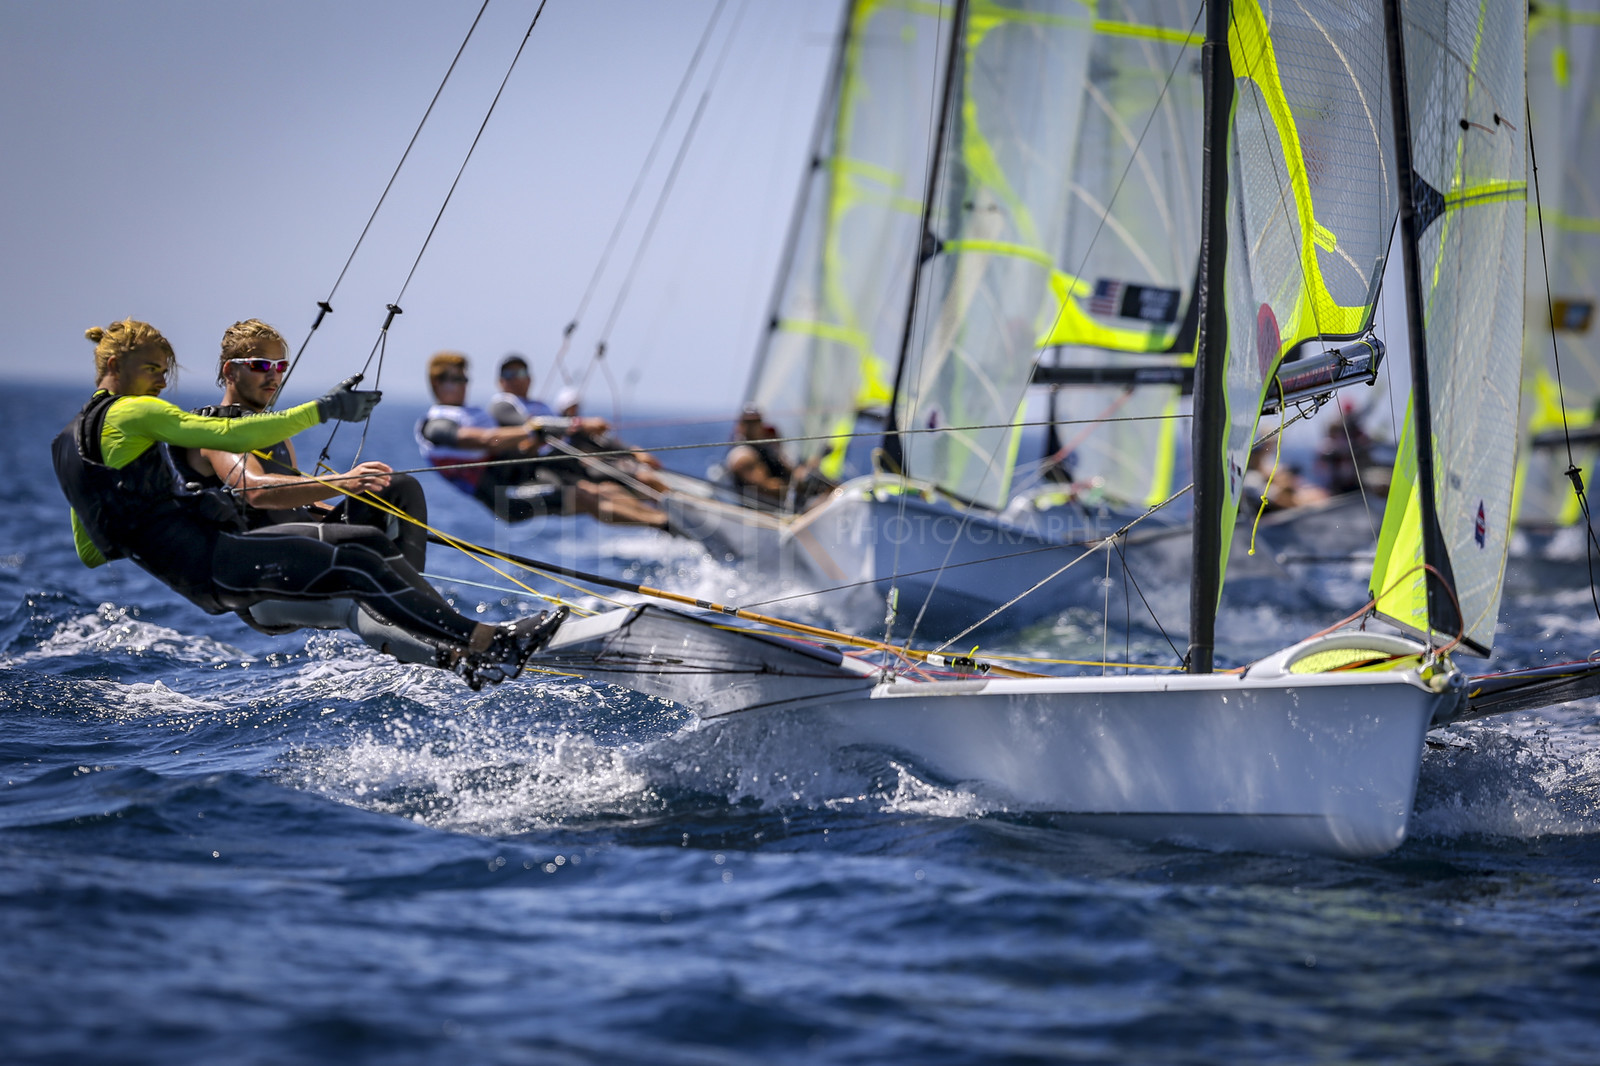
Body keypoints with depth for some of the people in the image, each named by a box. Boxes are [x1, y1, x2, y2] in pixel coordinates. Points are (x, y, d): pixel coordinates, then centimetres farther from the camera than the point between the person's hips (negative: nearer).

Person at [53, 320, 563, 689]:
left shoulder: (69, 441, 20)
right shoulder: (131, 413, -9)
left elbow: (90, 553, 25)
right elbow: (231, 435, -17)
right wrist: (322, 409, -13)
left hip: (196, 570, 10)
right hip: (210, 565, -10)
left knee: (370, 540, 4)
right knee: (355, 564, -19)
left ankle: (459, 651, -5)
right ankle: (484, 639, -23)